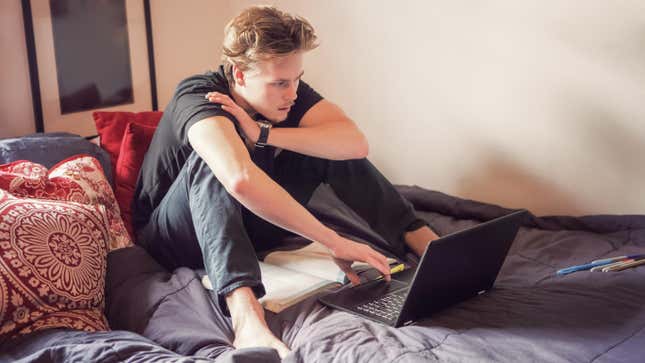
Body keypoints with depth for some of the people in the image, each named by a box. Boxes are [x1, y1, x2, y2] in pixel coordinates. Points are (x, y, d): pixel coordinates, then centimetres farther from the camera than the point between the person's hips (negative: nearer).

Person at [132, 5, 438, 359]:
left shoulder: (290, 91, -11)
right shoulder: (197, 96, -30)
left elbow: (355, 143, -27)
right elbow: (241, 179, -49)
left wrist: (263, 134, -34)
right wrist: (333, 241, -46)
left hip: (244, 227, 5)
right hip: (174, 239, -5)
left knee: (331, 147, -11)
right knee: (209, 160, -37)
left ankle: (421, 240, -14)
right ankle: (245, 313, -53)